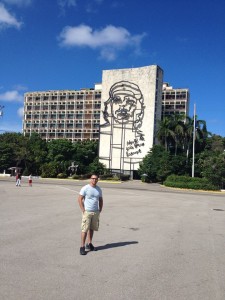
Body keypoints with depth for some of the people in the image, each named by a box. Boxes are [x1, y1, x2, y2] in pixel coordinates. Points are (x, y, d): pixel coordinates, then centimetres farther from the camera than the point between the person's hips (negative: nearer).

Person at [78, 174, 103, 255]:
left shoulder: (99, 189, 10)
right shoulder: (85, 188, -7)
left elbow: (101, 200, 19)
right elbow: (80, 199, -7)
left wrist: (100, 210, 9)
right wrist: (83, 210, -11)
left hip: (96, 212, 5)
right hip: (87, 212, -5)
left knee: (92, 229, 11)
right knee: (84, 230, -6)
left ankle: (89, 244, 24)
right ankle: (82, 247, -1)